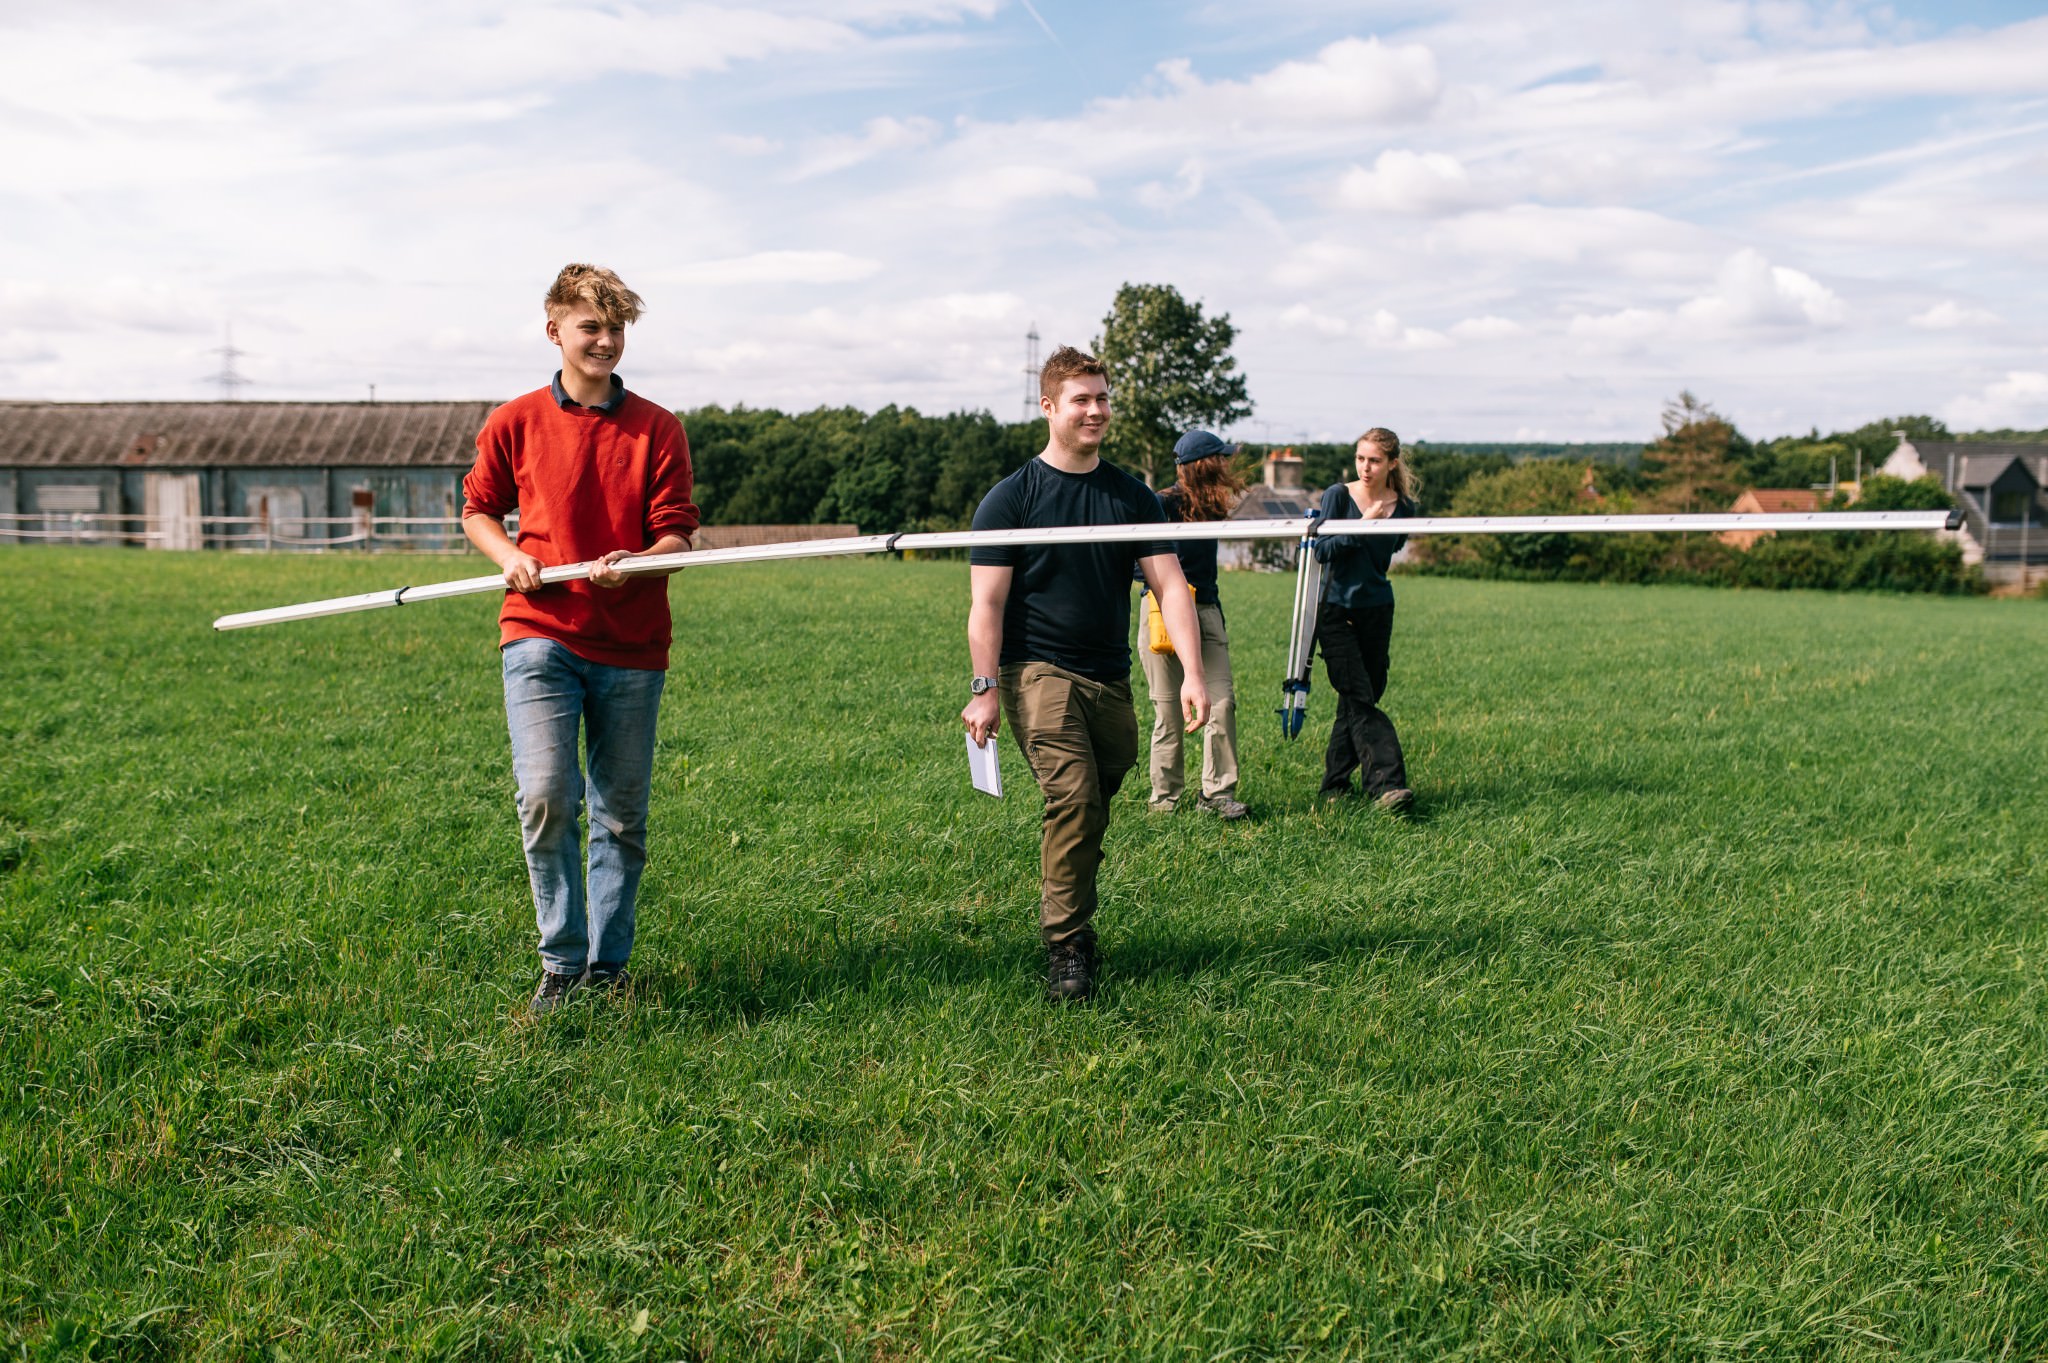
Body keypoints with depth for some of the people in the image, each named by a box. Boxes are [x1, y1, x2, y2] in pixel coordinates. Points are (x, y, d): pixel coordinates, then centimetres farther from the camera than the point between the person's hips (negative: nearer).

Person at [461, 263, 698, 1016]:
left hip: (631, 644, 1)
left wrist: (634, 564, -21)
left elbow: (675, 534, 1)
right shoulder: (514, 423, 5)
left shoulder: (658, 429, 3)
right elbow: (477, 510, 17)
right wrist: (508, 555, -4)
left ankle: (609, 966, 23)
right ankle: (561, 964, 3)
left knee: (622, 816, 7)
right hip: (540, 634, -1)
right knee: (546, 796, -15)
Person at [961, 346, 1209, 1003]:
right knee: (1073, 794, -20)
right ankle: (1065, 947, -10)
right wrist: (986, 689, -11)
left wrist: (1193, 674, -6)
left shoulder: (1132, 496, 10)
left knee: (1093, 809, 8)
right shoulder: (1010, 498, 0)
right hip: (1038, 671, -4)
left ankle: (1065, 915, 28)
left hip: (1111, 680, 5)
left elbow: (1170, 584, 5)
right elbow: (987, 604, -3)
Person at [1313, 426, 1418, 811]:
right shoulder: (1338, 496, -5)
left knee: (1360, 699, 6)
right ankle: (1387, 783, -20)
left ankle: (1335, 782, 19)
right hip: (1335, 610, -3)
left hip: (1377, 610, 3)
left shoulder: (1403, 507, 3)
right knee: (1360, 700, -12)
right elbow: (1321, 550, -15)